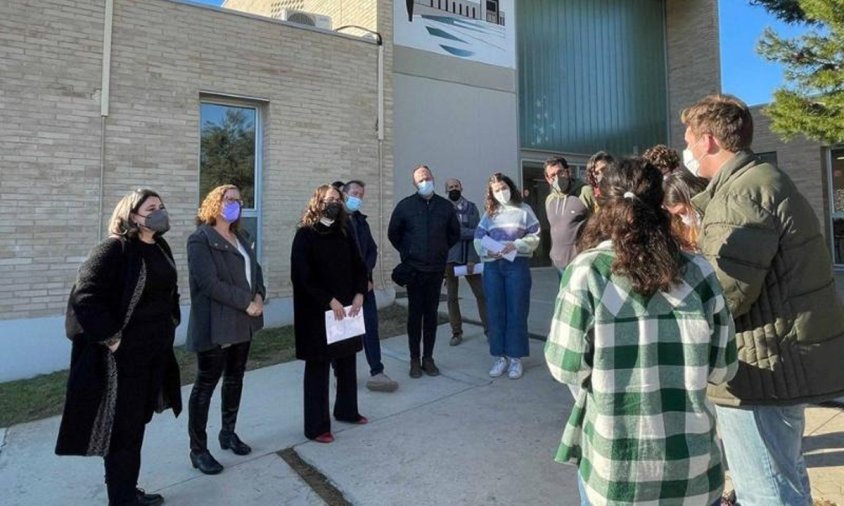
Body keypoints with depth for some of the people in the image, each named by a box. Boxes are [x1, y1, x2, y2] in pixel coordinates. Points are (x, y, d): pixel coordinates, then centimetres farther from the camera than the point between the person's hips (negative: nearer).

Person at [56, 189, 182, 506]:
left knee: (137, 423, 19)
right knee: (122, 428, 5)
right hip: (123, 355, -8)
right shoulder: (113, 249, -15)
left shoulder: (161, 248, 9)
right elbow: (85, 296, -21)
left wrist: (171, 323, 14)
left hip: (156, 352, 8)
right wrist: (111, 338, -18)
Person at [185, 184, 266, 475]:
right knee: (206, 384, 2)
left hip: (243, 322, 8)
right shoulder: (200, 239, -10)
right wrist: (246, 303, -18)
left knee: (235, 379, 17)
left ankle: (228, 433, 33)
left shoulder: (240, 238, 15)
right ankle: (198, 449, 13)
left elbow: (255, 269, 15)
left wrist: (259, 295, -6)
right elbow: (209, 283, -20)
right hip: (215, 324, -8)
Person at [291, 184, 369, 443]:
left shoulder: (344, 233, 10)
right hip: (317, 312, -6)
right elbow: (301, 276, -15)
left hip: (346, 309, 6)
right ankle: (316, 426, 14)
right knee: (318, 367, 2)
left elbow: (358, 266, 11)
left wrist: (359, 294, -5)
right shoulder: (305, 235, -9)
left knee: (347, 361, 15)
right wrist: (329, 300, -18)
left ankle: (346, 410, 35)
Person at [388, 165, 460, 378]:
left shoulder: (445, 206, 5)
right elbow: (393, 234, 9)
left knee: (431, 314, 7)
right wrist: (407, 253, 9)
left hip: (436, 269, 2)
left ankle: (428, 358, 17)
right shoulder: (405, 205, -1)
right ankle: (414, 360, 13)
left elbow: (455, 233, 17)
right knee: (415, 314, 3)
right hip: (413, 269, -2)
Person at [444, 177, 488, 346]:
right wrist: (470, 232, -10)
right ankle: (456, 333, 16)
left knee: (482, 294, 1)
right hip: (450, 259, 0)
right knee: (452, 297, 5)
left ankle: (489, 329, 13)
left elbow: (476, 234, -3)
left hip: (469, 258, 0)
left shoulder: (471, 208, 4)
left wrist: (472, 259, -11)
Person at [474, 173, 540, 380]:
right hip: (492, 266, 3)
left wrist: (515, 245, -17)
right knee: (495, 312, 5)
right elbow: (478, 239, 7)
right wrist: (487, 250, -13)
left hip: (517, 265, -3)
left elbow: (535, 237, -1)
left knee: (516, 311, 1)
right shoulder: (489, 213, 14)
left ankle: (515, 357, 11)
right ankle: (499, 356, 15)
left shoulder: (524, 210, 5)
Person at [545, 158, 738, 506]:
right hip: (693, 461, 2)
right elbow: (723, 368, -1)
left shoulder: (586, 272, -16)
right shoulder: (698, 272, -8)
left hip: (612, 463, -2)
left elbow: (565, 367, -12)